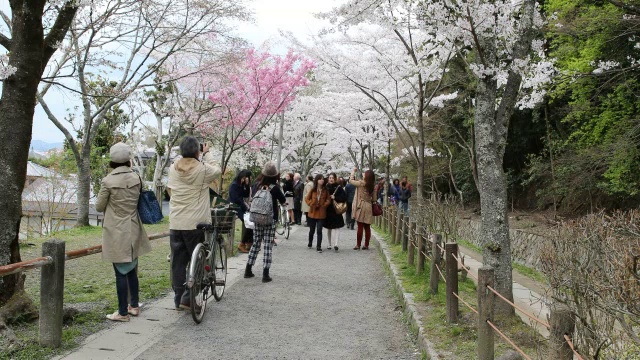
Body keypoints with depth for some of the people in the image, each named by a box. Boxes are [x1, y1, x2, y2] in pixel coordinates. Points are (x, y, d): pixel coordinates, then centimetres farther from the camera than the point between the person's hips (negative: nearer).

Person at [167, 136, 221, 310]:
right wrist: (207, 154, 18)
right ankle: (187, 298, 3)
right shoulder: (203, 169, -11)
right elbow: (217, 171, 9)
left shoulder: (173, 169, 2)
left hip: (175, 224, 5)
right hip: (196, 223, -4)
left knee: (177, 262, 10)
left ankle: (178, 299, 18)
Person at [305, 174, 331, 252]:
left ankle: (319, 247, -1)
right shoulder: (313, 190, -1)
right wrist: (311, 204, -9)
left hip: (321, 213, -1)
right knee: (312, 230, 15)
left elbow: (328, 200, 0)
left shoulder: (325, 190, -2)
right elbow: (307, 199, 5)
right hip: (312, 213, 1)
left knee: (319, 231, -6)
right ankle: (310, 243, 36)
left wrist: (323, 205, -13)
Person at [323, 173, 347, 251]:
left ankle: (335, 244, -16)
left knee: (336, 227, -12)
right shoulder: (326, 187, 6)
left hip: (336, 210, -3)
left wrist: (335, 198, -14)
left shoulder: (339, 187, -3)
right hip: (327, 210, 4)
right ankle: (329, 244, 18)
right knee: (328, 228, 11)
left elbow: (344, 197, -8)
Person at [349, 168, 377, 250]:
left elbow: (351, 180, 1)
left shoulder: (361, 183, -9)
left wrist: (354, 171, 13)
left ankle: (358, 245, 1)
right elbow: (374, 199, 9)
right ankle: (366, 245, 10)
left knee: (360, 227, -2)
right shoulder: (372, 186, 6)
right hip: (369, 207, 5)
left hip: (361, 206, -5)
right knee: (367, 227, 7)